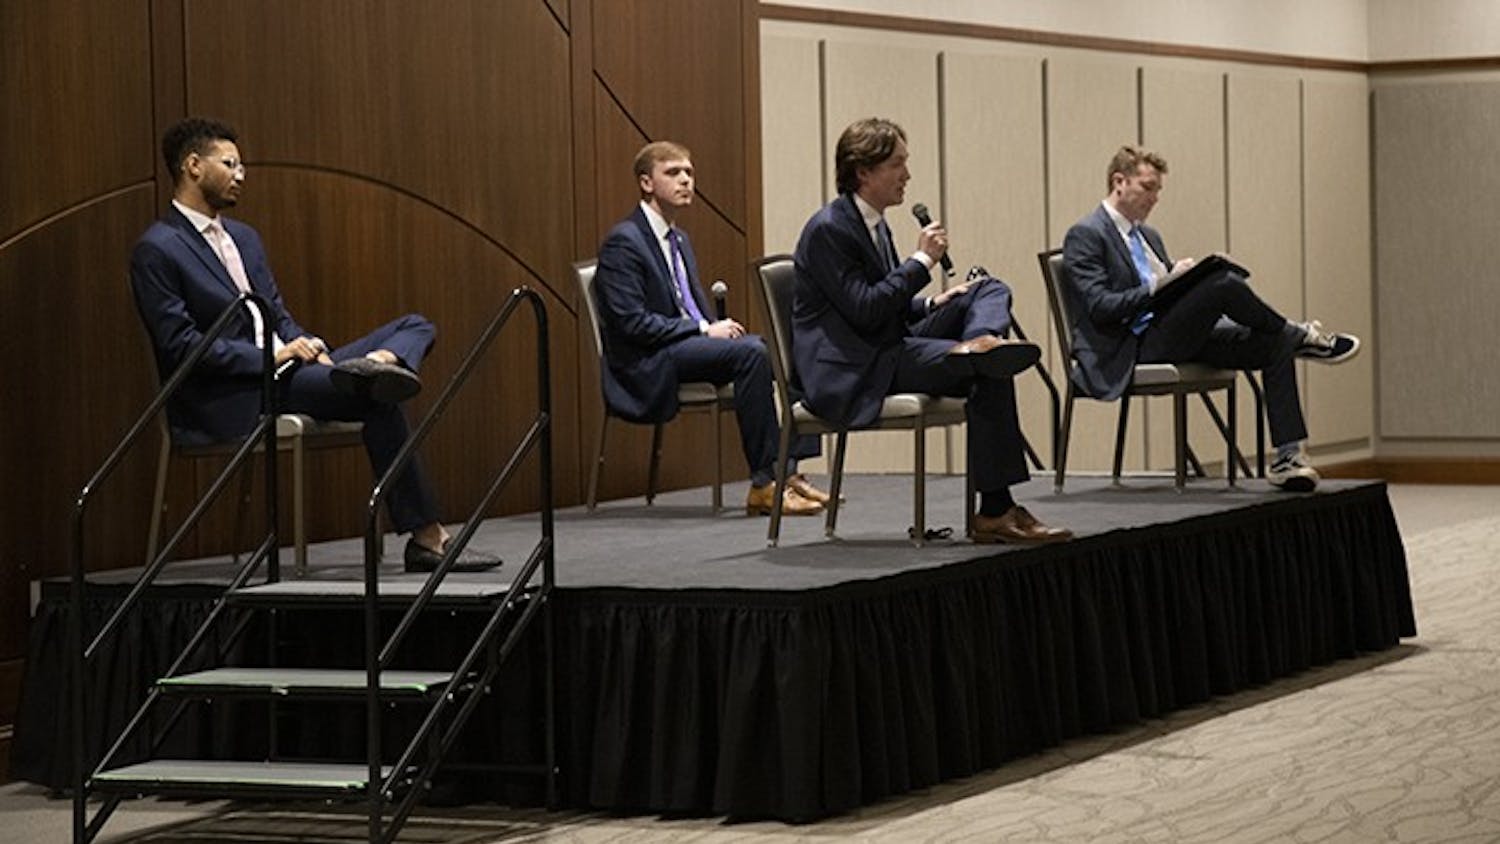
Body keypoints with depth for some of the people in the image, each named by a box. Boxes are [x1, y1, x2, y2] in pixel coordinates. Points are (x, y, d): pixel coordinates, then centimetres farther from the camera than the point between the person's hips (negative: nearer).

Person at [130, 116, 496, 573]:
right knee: (377, 399, -28)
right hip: (229, 403, -9)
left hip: (280, 370, 9)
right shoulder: (157, 251, -7)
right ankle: (426, 537, -30)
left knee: (415, 327, -3)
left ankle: (375, 364, -39)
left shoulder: (244, 238, 21)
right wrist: (270, 357, -18)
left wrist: (304, 346, -3)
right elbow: (179, 344, -15)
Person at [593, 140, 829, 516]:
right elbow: (632, 323, -17)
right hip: (649, 366, -9)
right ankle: (764, 485, -29)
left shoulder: (679, 240, 21)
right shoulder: (624, 241, -8)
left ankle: (789, 471, -16)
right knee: (751, 353, -30)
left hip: (691, 344, 9)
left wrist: (719, 327, 0)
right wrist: (705, 330, -17)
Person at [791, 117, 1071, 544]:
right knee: (990, 376, -24)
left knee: (990, 288, -3)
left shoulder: (873, 224, 16)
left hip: (889, 349, 10)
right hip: (849, 374, -10)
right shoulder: (828, 229, -14)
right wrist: (921, 261, -15)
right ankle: (994, 512, -24)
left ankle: (980, 340, -37)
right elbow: (864, 310, -22)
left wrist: (934, 304, 5)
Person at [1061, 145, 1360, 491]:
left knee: (1273, 345, -10)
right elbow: (1100, 308, -15)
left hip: (1174, 339, 9)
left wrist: (1183, 277, 2)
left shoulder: (1148, 236, 24)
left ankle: (1288, 458, -17)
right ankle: (1302, 338, -3)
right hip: (1131, 351, -9)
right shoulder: (1085, 236, -4)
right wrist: (1160, 286, -21)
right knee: (1223, 283, -27)